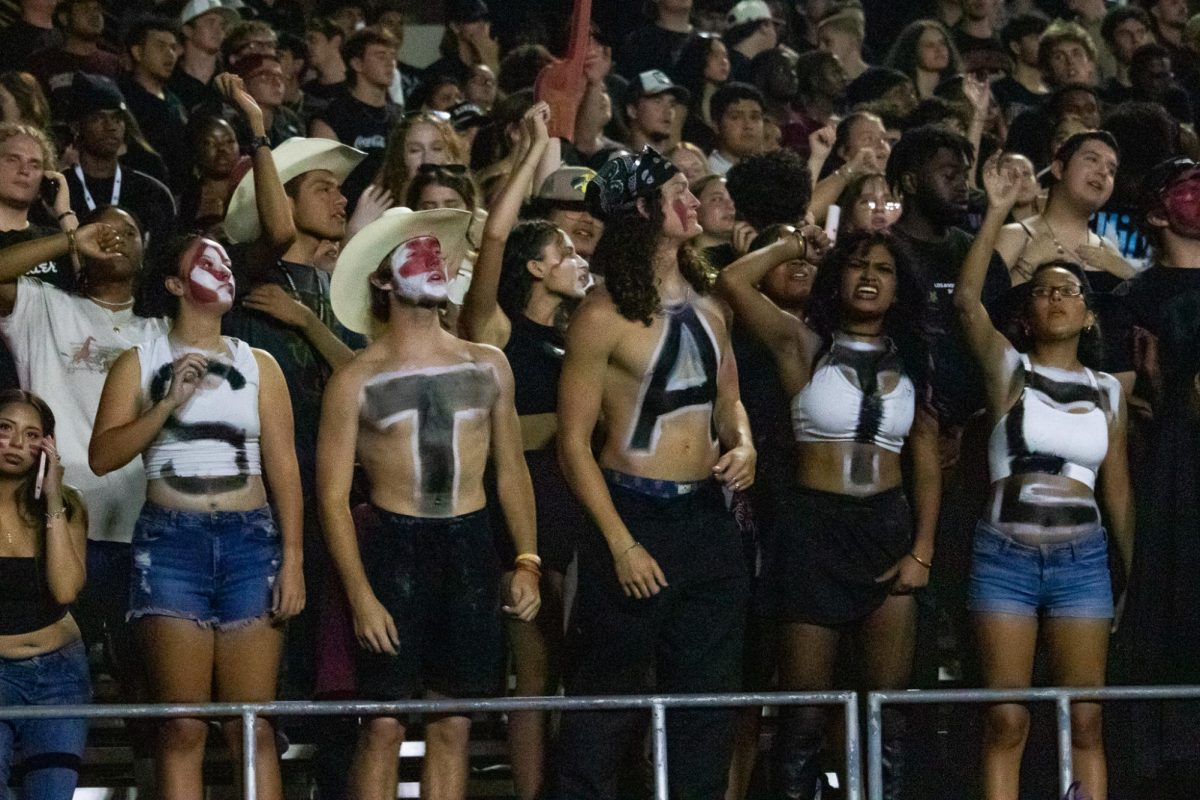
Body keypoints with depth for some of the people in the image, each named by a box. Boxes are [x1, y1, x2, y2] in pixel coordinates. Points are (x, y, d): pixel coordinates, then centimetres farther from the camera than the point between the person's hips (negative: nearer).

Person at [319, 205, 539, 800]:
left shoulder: (487, 366, 11)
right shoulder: (356, 381, 0)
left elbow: (511, 472, 16)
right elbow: (333, 496, -3)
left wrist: (527, 561, 5)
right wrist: (360, 595, -11)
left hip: (470, 549, 3)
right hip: (393, 546, -3)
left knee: (453, 724, 4)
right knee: (383, 725, -6)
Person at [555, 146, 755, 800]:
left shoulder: (705, 304, 10)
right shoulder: (604, 316, -11)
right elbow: (573, 440, -11)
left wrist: (742, 446, 2)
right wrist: (620, 543, -16)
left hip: (706, 518, 7)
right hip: (635, 516, -7)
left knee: (706, 697, 10)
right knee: (607, 698, -4)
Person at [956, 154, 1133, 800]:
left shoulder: (1106, 390, 11)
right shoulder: (1008, 370, 4)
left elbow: (1118, 488, 16)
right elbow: (966, 302, -13)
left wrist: (1135, 574, 15)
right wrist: (996, 214, -17)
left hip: (1082, 557, 2)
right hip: (1006, 552, -2)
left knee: (1085, 721, 1)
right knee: (1006, 720, -4)